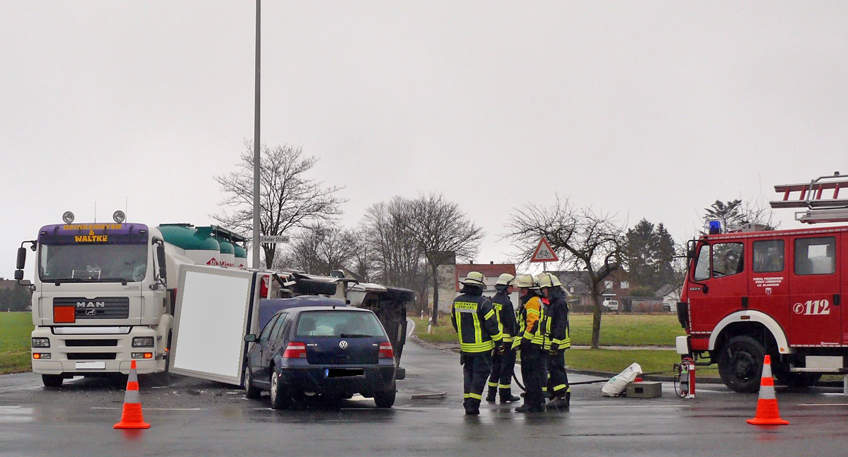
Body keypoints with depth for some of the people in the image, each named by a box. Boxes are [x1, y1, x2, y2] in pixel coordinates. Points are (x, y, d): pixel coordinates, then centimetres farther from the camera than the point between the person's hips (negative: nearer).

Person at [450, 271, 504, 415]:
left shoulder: (456, 302, 3)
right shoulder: (483, 302, -16)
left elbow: (454, 322, 16)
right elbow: (491, 324, -14)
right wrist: (499, 342, -4)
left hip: (465, 345, 5)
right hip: (482, 347, -5)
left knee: (468, 372, 18)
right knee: (480, 374, 1)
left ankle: (468, 400, 15)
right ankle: (473, 404, -4)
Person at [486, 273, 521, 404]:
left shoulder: (492, 301, 11)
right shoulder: (506, 302, -15)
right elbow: (511, 323, -16)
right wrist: (514, 336, -8)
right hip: (506, 339, -8)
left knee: (495, 366, 16)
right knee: (507, 366, -2)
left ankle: (491, 393, 18)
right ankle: (505, 395, 0)